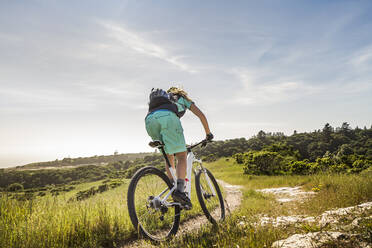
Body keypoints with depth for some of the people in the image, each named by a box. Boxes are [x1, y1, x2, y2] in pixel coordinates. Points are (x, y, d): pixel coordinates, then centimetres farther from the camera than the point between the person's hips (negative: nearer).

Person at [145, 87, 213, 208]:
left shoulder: (160, 98, 46)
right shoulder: (182, 98, 35)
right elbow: (201, 115, 27)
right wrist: (208, 133, 38)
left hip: (149, 119, 5)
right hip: (168, 116, -4)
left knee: (169, 156, 19)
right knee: (182, 156, 0)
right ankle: (179, 190, -19)